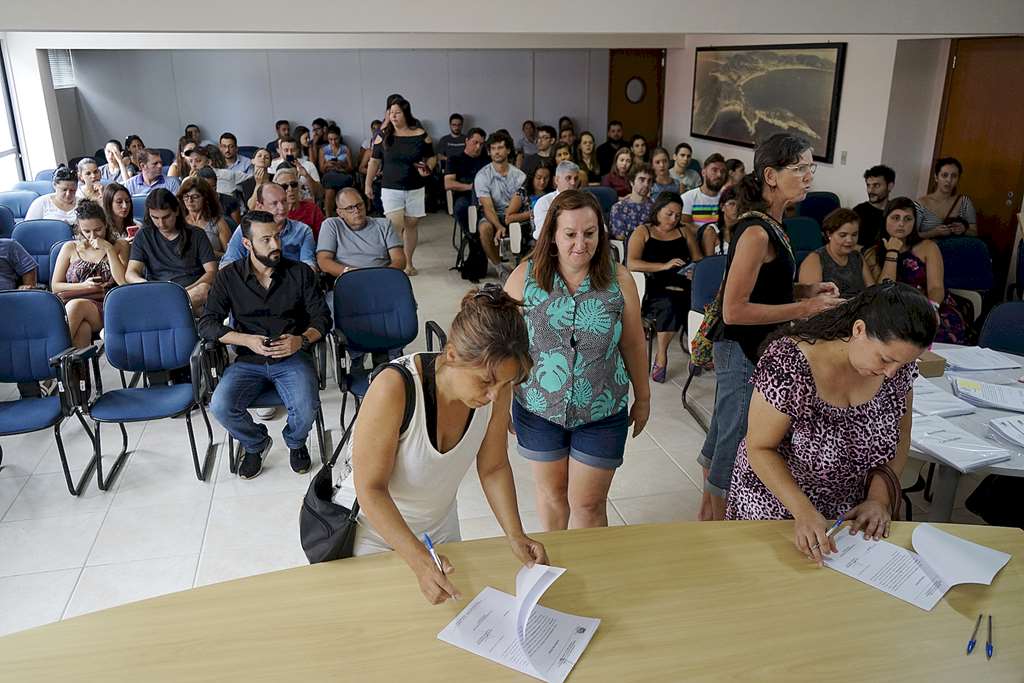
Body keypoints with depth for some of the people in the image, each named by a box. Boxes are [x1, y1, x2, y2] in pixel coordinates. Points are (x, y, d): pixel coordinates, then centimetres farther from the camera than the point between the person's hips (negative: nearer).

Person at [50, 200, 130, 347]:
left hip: (106, 308, -1)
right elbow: (55, 286, 17)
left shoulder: (120, 246, 16)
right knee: (83, 328, -38)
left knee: (76, 306, -36)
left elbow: (124, 282, -1)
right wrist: (84, 286, 0)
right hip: (72, 303, 1)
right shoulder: (70, 248, 19)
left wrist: (109, 249, -4)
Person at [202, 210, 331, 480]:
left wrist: (302, 340, -17)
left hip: (293, 358, -1)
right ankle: (256, 444, 10)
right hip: (248, 361, 1)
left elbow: (322, 317, 4)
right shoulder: (228, 277, 3)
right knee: (220, 407, -26)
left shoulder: (300, 272, 3)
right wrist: (247, 340, -18)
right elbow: (207, 324, -2)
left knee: (306, 409, -28)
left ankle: (295, 442, 12)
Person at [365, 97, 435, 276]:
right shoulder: (383, 135, 0)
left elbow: (432, 157, 9)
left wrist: (428, 168, -12)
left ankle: (408, 263, 23)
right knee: (395, 227, -10)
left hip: (415, 189, 1)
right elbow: (375, 161, 7)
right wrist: (368, 184, 7)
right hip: (391, 189, -1)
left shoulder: (421, 135, -1)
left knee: (411, 225, 10)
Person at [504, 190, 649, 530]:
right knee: (551, 491, 20)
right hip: (538, 410, 1)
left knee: (588, 504, 6)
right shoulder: (525, 276, -8)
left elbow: (633, 344, 2)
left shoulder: (619, 280, -7)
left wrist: (643, 398, 10)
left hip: (602, 414, -1)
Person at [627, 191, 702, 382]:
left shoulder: (683, 232, 24)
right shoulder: (642, 231, 9)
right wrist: (665, 266, -16)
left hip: (682, 286, 4)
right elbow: (632, 264, -6)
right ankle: (661, 355, -21)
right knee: (670, 304, -37)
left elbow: (699, 260, 20)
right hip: (654, 290, -4)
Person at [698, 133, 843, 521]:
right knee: (736, 448, 3)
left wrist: (805, 290, 6)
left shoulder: (770, 225, 9)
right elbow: (734, 310, -24)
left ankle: (708, 513, 37)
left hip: (754, 353, 10)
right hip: (743, 355, -10)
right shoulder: (756, 232, -21)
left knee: (722, 438, 21)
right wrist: (804, 309, -20)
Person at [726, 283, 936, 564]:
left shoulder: (897, 363, -13)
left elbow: (900, 435, 1)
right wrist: (803, 511, -32)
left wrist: (880, 498, -10)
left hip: (851, 509, 5)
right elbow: (760, 448, -22)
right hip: (777, 505, -4)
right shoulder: (789, 364, -30)